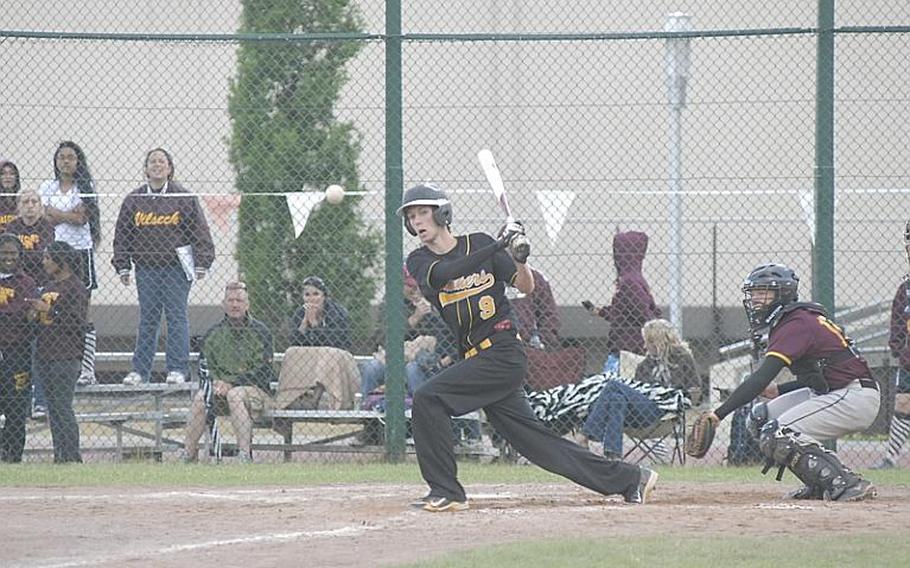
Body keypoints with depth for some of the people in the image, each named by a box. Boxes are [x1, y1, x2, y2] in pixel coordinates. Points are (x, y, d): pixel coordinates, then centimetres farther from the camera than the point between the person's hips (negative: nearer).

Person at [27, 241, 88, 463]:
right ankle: (59, 456, 13)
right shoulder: (49, 285, 18)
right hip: (44, 354, 9)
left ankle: (72, 456, -9)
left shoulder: (76, 287, -8)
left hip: (65, 356, -9)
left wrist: (48, 311, -19)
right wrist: (36, 314, 4)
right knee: (53, 408, 9)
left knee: (62, 407, -11)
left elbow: (76, 321, -16)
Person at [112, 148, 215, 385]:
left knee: (176, 317, -4)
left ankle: (178, 369, 0)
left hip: (176, 266, -2)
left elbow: (200, 232, 2)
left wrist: (202, 264, -3)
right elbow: (122, 235, 12)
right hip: (146, 269, 2)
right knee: (147, 319, 5)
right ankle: (140, 370, 9)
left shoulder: (184, 198, 1)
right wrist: (123, 266, 7)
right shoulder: (133, 200, 8)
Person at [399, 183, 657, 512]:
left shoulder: (478, 243, 2)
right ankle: (631, 479, 14)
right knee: (534, 440, 6)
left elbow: (526, 287, 5)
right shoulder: (419, 261, 9)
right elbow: (444, 274, -14)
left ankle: (446, 492, -14)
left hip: (504, 353, -5)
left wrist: (520, 259, -16)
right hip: (475, 358, 5)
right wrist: (496, 248, -23)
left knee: (427, 398, -20)